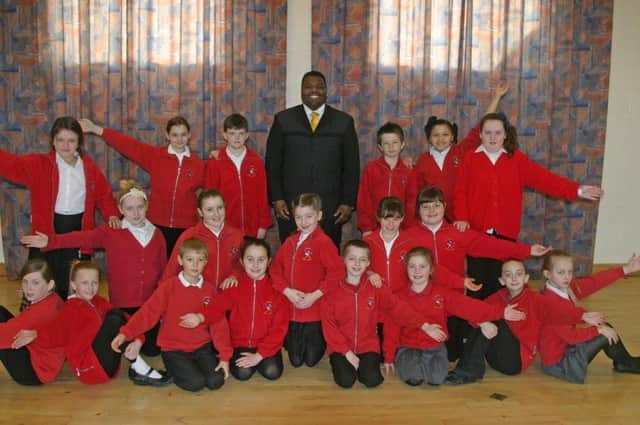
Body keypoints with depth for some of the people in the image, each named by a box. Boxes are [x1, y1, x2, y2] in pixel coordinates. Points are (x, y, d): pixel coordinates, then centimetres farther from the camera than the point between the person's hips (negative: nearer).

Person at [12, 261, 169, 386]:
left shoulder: (99, 302, 14)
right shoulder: (71, 307, -2)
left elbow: (126, 320, 3)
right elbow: (56, 330, -21)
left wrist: (137, 340, -16)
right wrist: (36, 334, -42)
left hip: (108, 366, 6)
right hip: (90, 369, -6)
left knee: (116, 313, -7)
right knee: (114, 321, -21)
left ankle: (136, 369, -15)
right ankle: (140, 370, -18)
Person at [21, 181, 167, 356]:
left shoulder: (157, 234, 2)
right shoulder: (111, 232, -6)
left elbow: (164, 271, 5)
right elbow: (83, 238, -20)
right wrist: (50, 241, -33)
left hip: (150, 304, 2)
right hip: (122, 304, -2)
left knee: (152, 349, 6)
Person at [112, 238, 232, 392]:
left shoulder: (209, 289, 1)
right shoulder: (169, 286, -7)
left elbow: (218, 323, 0)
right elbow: (148, 312, -14)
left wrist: (224, 355, -6)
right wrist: (125, 333, -28)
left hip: (202, 347, 3)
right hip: (174, 349, -3)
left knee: (216, 382, -16)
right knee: (196, 383, -22)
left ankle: (194, 366, 14)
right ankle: (175, 369, 10)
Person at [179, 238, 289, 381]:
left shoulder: (276, 290, -7)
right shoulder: (235, 287, -3)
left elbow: (279, 328, -10)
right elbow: (218, 306, -20)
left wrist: (259, 354, -16)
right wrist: (200, 317, -43)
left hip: (267, 345, 0)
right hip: (241, 343, 0)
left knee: (272, 372, -20)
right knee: (242, 373, -20)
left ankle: (261, 359, 11)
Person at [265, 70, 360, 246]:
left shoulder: (344, 122, 8)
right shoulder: (283, 120, 8)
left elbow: (352, 166, 7)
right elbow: (272, 163, 7)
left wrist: (348, 203, 1)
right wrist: (277, 198, -1)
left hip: (330, 209, 0)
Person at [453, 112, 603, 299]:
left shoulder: (516, 159, 5)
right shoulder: (471, 158, 2)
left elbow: (543, 177, -3)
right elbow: (460, 192, 0)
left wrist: (576, 190, -12)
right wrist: (462, 218, -13)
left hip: (505, 232, 1)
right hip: (476, 230, -1)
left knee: (498, 281, 4)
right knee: (477, 278, 4)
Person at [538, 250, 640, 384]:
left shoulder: (568, 288, -1)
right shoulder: (550, 301, -28)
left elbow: (595, 281, -1)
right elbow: (571, 336, -27)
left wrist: (625, 269, -3)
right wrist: (599, 330, -19)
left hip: (566, 348, 9)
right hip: (558, 362, -9)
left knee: (606, 328, 9)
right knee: (606, 335, -8)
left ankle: (622, 363, 28)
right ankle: (628, 363, 21)